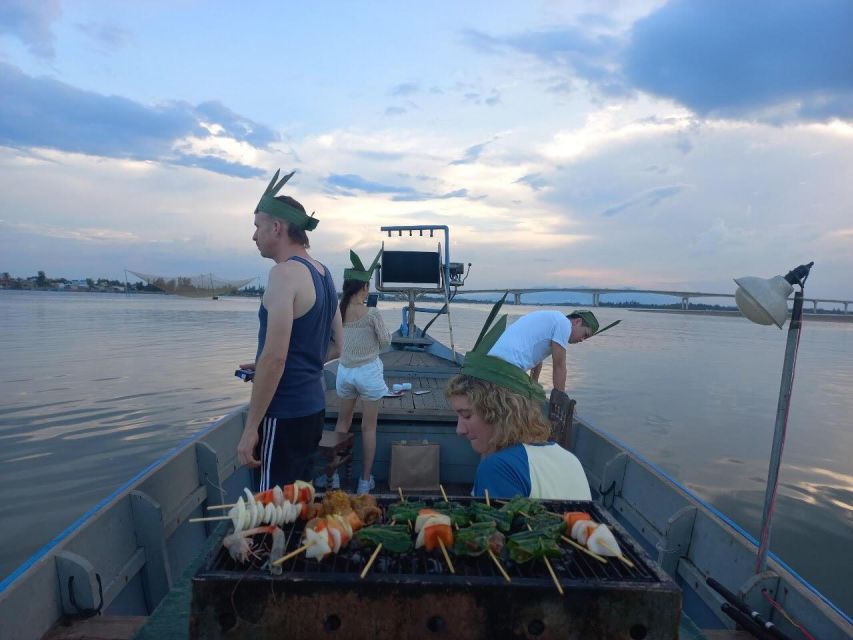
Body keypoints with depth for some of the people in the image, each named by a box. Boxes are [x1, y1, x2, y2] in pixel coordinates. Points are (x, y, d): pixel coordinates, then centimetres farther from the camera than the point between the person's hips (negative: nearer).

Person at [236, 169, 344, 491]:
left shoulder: (286, 273, -16)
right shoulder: (323, 274, 11)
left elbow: (275, 356, -23)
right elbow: (336, 346, 17)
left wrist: (250, 429, -18)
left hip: (285, 415, -9)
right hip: (313, 408, 9)